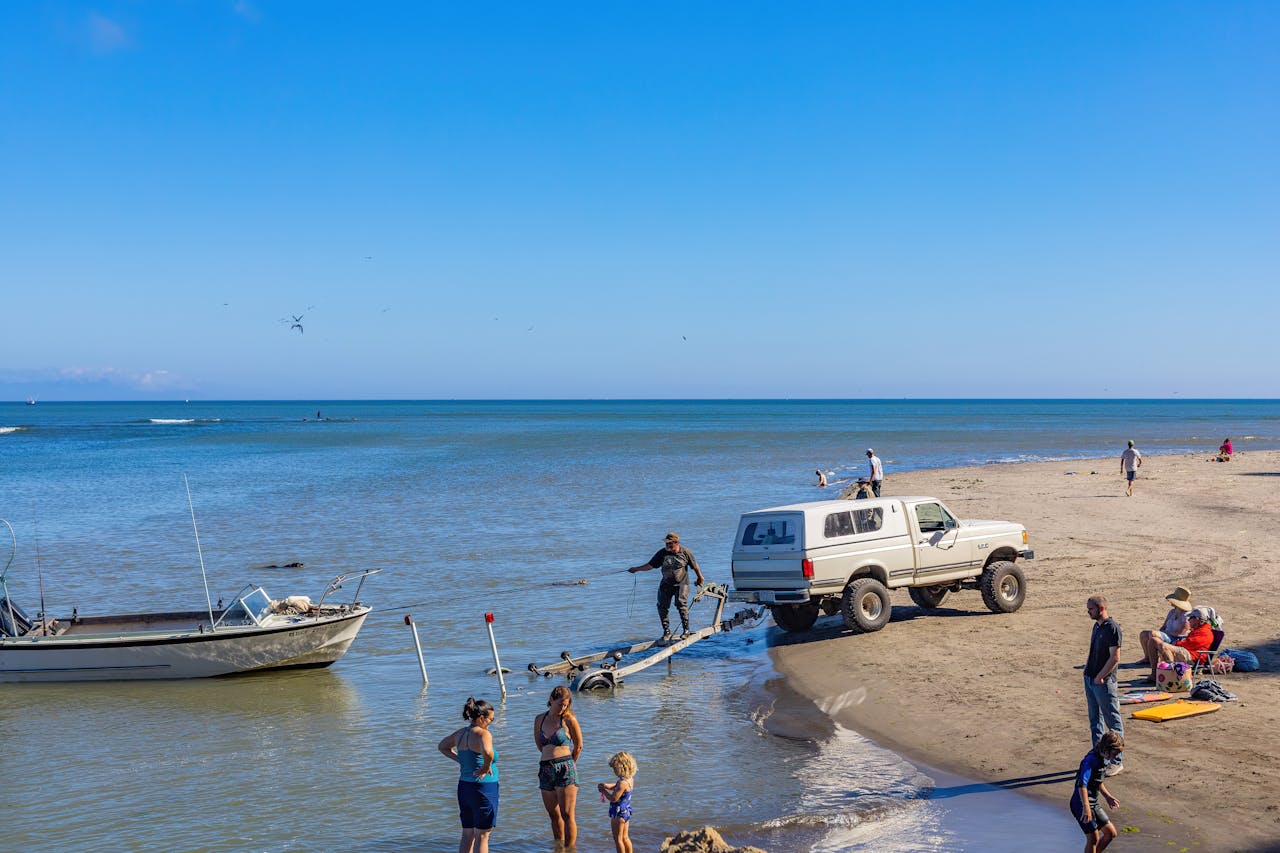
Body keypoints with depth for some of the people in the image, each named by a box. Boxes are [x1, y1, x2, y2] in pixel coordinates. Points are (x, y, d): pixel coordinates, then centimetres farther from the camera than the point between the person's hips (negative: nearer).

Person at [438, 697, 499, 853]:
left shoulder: (460, 733, 7)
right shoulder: (482, 734, -17)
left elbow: (442, 746, 25)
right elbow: (487, 752, -39)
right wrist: (486, 767, -19)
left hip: (464, 787, 8)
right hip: (483, 788, -8)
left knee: (467, 835, 16)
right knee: (482, 836, 2)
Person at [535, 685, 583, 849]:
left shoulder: (569, 719, -3)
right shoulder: (539, 719, 10)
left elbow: (578, 746, 7)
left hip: (565, 769, -5)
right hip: (545, 770, 5)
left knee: (567, 815, -4)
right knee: (554, 815, 12)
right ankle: (558, 847, 22)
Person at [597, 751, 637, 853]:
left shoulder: (622, 783, -27)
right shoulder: (630, 779, 2)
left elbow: (613, 798, -25)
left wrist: (604, 791, -10)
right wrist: (607, 785, 6)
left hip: (618, 814, -9)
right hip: (627, 811, 9)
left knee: (618, 839, 3)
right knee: (625, 838, 18)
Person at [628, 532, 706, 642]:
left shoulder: (686, 552, -7)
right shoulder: (662, 553, -3)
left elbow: (694, 566, 6)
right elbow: (650, 565, 3)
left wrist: (700, 578, 18)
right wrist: (636, 569, -3)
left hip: (681, 584, -3)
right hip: (666, 584, 3)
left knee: (681, 604, -17)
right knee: (662, 606, -3)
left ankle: (686, 630, -4)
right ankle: (666, 632, 9)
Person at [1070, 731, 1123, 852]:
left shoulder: (1105, 759, 8)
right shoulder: (1091, 759, -21)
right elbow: (1082, 784, -33)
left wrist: (1108, 797, 25)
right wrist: (1086, 807, -40)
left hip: (1094, 803, 9)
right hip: (1081, 804, -9)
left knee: (1111, 833, 10)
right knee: (1093, 838, -10)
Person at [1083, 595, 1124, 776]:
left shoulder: (1112, 628, -15)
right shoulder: (1096, 626, 12)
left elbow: (1115, 658, -19)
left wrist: (1100, 677, -17)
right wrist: (1087, 672, 12)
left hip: (1104, 682, -9)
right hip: (1090, 680, 9)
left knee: (1113, 722, 0)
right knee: (1095, 720, 15)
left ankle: (1117, 761, 5)